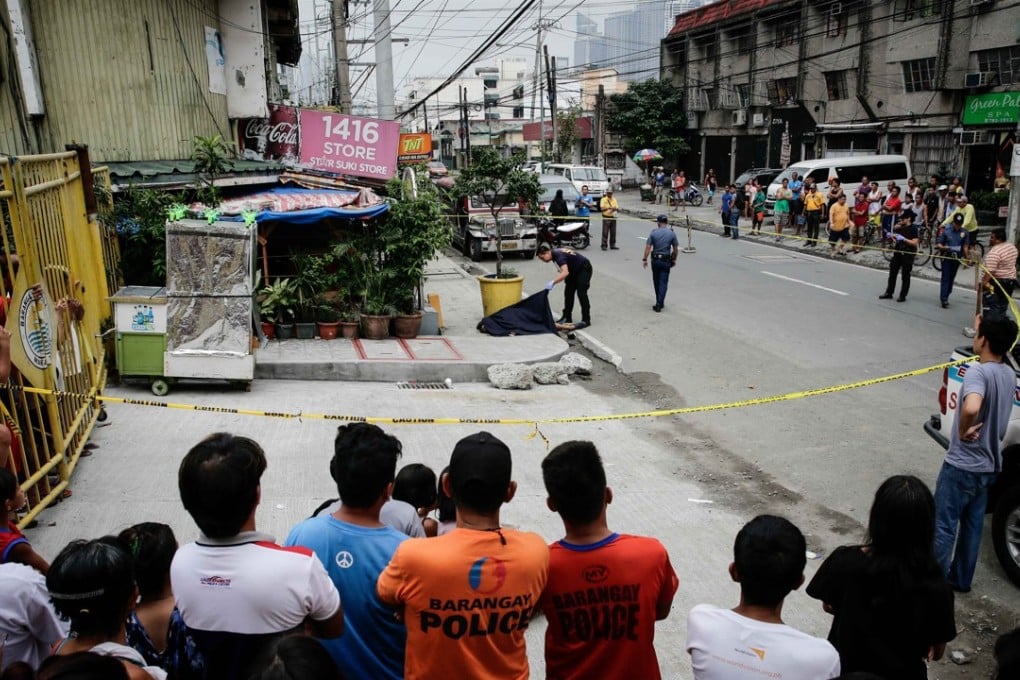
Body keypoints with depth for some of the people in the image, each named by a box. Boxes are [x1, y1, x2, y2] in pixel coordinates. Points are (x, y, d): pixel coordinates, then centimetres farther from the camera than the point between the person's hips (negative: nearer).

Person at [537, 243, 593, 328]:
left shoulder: (558, 255, -31)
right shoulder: (555, 253, -3)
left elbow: (565, 272, -45)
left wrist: (553, 282, -49)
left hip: (584, 269, -10)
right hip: (574, 270, 10)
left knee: (581, 293, -13)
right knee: (568, 292, 6)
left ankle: (586, 320, -8)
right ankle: (567, 317, 12)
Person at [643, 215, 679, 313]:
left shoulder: (653, 233, -5)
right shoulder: (672, 233, -3)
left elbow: (648, 247, -8)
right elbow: (676, 249, 0)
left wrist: (644, 259, -2)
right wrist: (674, 260, 13)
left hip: (655, 260, 1)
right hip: (666, 261, -1)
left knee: (656, 282, 15)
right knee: (663, 282, 0)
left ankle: (660, 302, 26)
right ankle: (659, 303, -10)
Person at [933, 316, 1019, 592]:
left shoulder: (978, 371, -24)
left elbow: (971, 408, -43)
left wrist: (963, 430, -24)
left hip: (962, 466, -9)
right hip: (989, 465, 9)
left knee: (943, 526, 3)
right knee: (972, 526, 19)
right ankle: (960, 578, 32)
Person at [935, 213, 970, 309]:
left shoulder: (965, 233, 1)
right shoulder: (946, 231, -4)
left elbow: (966, 246, 0)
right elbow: (938, 244, -2)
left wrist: (967, 258, -11)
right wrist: (944, 247, -23)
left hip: (957, 258, 3)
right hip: (946, 257, -3)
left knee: (951, 278, 11)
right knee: (945, 278, -7)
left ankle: (945, 297, 22)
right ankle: (944, 299, -10)